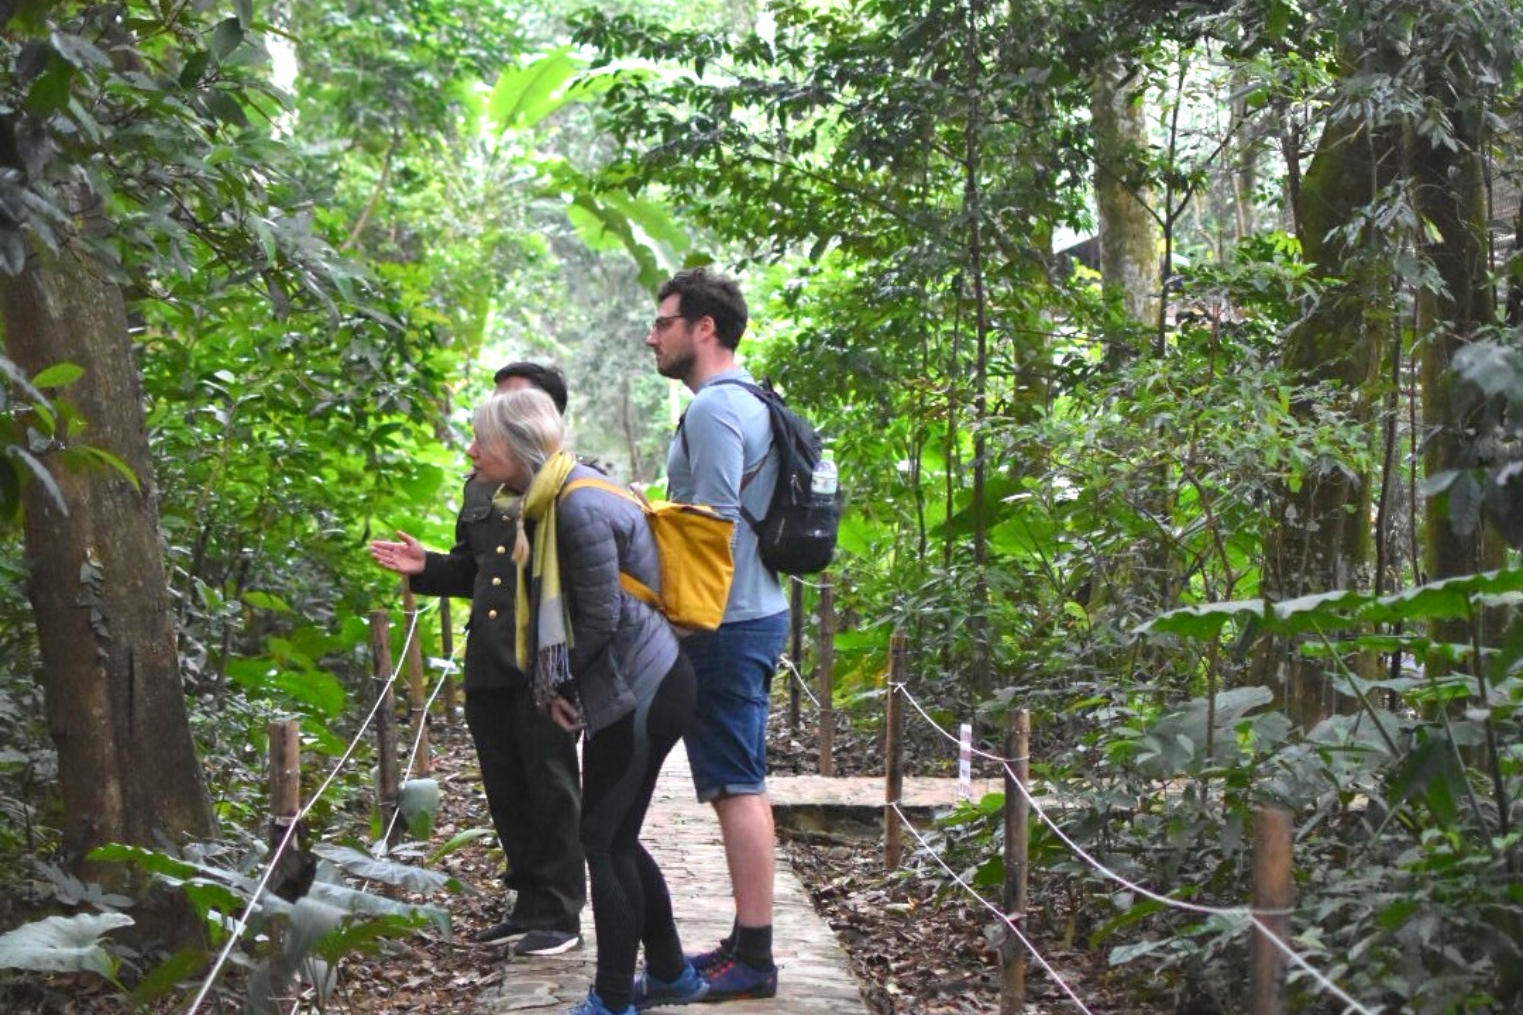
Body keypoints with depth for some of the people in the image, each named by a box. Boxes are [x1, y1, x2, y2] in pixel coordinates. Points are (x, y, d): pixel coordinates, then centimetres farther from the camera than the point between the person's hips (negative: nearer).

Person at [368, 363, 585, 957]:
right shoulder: (480, 486, 19)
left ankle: (559, 916, 7)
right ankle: (530, 902, 24)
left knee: (550, 788, -1)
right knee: (507, 791, 13)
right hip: (487, 663, 8)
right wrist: (424, 568, 10)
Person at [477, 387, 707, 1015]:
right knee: (616, 839, 15)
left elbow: (602, 618, -19)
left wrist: (555, 681, -5)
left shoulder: (580, 506, -20)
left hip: (639, 693, -10)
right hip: (628, 690, 10)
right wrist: (556, 684, 5)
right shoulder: (552, 502, 11)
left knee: (605, 841, -4)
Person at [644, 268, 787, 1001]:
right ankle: (747, 942, 21)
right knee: (743, 785, 14)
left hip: (727, 626, -10)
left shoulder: (713, 411, -16)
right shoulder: (748, 405, 16)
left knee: (736, 788, -6)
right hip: (754, 612, 10)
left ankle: (753, 958, -2)